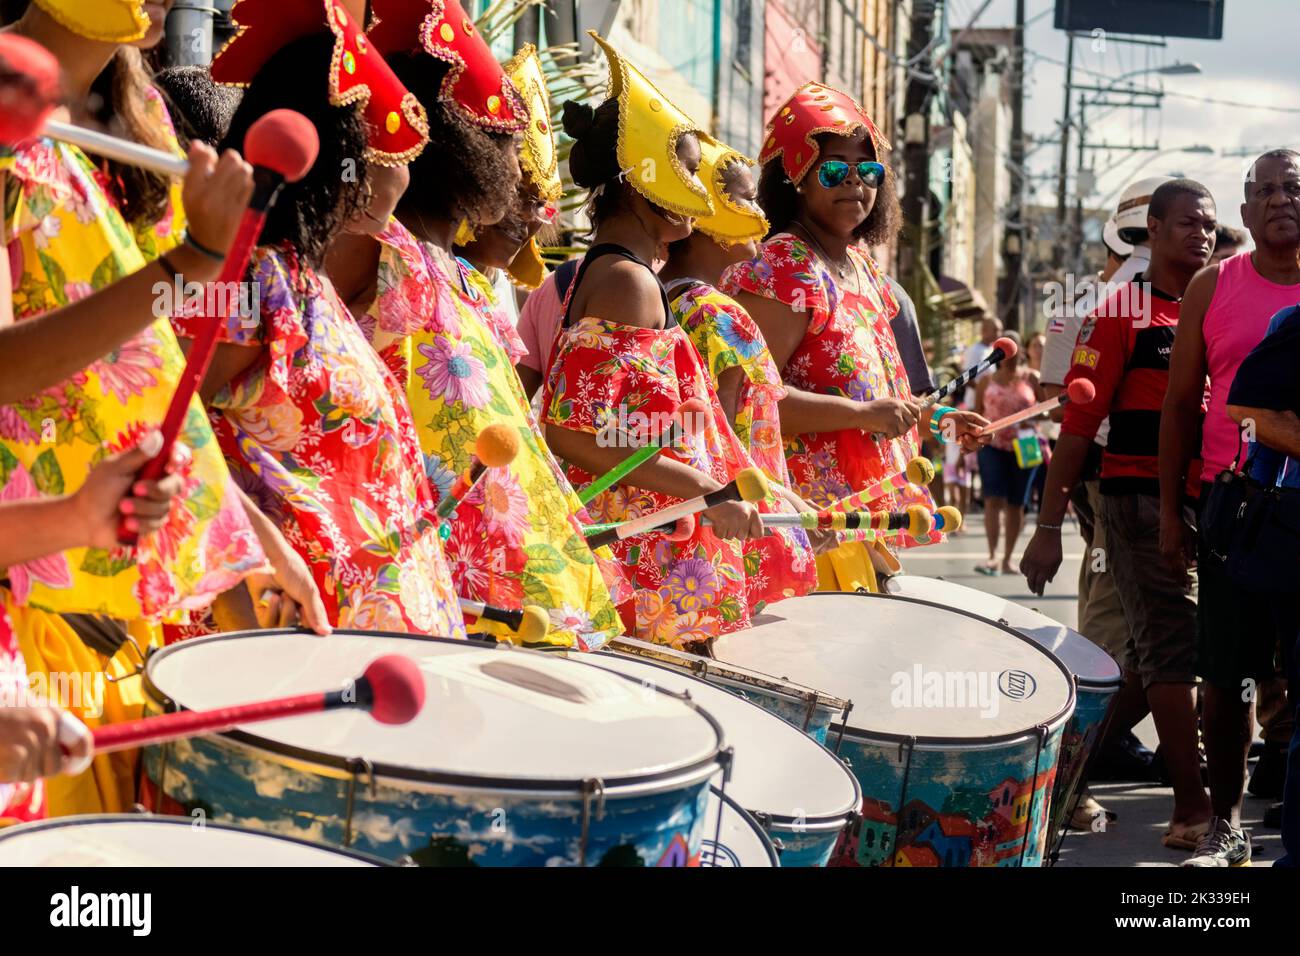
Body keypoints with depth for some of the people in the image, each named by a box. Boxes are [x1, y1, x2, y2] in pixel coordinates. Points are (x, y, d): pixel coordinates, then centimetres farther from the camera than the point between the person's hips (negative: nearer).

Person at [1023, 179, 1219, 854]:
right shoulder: (1121, 312, -5)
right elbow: (1079, 424, -8)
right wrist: (1049, 527, -12)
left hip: (1209, 501, 6)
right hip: (1142, 496, -6)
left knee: (1154, 652, 12)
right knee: (1174, 648, -7)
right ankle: (1191, 808, -2)